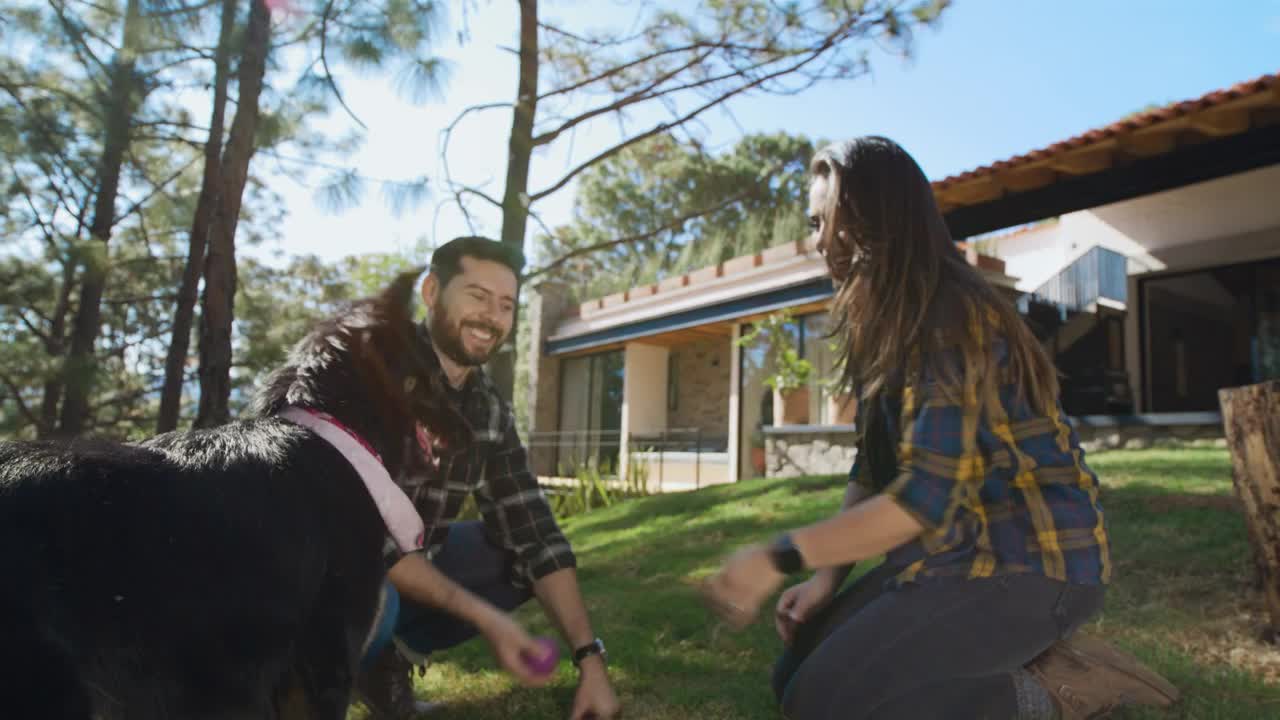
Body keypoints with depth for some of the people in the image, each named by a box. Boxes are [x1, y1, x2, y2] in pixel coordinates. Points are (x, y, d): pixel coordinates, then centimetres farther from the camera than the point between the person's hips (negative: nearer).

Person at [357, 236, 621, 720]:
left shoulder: (490, 410, -4)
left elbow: (533, 532, -5)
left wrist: (589, 657, -13)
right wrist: (483, 617, -30)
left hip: (411, 564, 7)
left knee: (529, 549, 1)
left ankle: (392, 653, 6)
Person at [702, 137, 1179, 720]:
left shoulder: (948, 315, -21)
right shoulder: (884, 325, 9)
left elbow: (927, 494, -28)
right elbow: (872, 469, 8)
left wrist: (779, 557, -26)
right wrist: (827, 577, -3)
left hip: (1031, 562, -9)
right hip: (957, 548, 10)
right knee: (797, 672, 6)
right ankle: (1026, 661, 10)